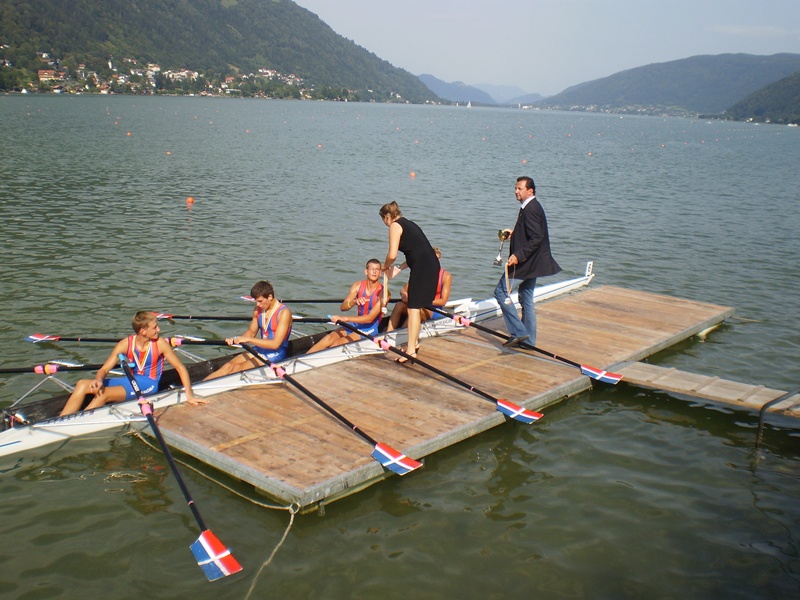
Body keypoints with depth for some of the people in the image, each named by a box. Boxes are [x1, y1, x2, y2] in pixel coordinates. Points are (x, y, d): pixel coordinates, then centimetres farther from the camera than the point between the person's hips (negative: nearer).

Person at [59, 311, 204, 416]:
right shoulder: (125, 344, -6)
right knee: (82, 385, -13)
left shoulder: (160, 344, -13)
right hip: (130, 380, 4)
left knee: (104, 394, -28)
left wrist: (189, 396, -10)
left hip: (148, 385, -4)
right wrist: (99, 380, -28)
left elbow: (180, 368, -7)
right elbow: (104, 369, -4)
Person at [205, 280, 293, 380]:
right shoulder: (258, 310, 5)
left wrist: (248, 339, -24)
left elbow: (275, 344, -23)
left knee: (237, 368, -22)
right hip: (260, 349, 7)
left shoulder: (284, 312, -18)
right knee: (229, 365, -14)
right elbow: (251, 332, 15)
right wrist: (235, 339, -7)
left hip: (275, 355, -7)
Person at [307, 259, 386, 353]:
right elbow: (342, 307, -4)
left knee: (337, 343, -25)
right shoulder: (358, 286, 1)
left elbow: (370, 318, -21)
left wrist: (344, 319, -26)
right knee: (329, 338, -21)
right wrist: (354, 302, -27)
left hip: (370, 329, -4)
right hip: (356, 324, 4)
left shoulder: (383, 292, -14)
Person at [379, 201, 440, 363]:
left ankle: (411, 350, -10)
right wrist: (399, 268, 20)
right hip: (432, 265, 9)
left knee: (413, 307, -8)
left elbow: (392, 254, -12)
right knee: (415, 305, 19)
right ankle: (414, 342, 30)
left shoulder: (395, 225, -3)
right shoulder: (408, 224, 24)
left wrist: (385, 266, 8)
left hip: (422, 267, -9)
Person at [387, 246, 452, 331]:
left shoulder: (446, 276, -6)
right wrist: (404, 294, -21)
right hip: (420, 306, 4)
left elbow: (443, 301, -11)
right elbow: (404, 290, 4)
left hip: (435, 312, -4)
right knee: (399, 305, -26)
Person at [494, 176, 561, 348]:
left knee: (501, 291, -7)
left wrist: (518, 255, -29)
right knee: (526, 298, 15)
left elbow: (536, 238, -25)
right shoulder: (531, 207, 13)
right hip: (532, 262, 11)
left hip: (525, 262, -11)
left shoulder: (530, 209, -18)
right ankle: (528, 339, 22)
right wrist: (514, 233, 14)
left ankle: (519, 332, -8)